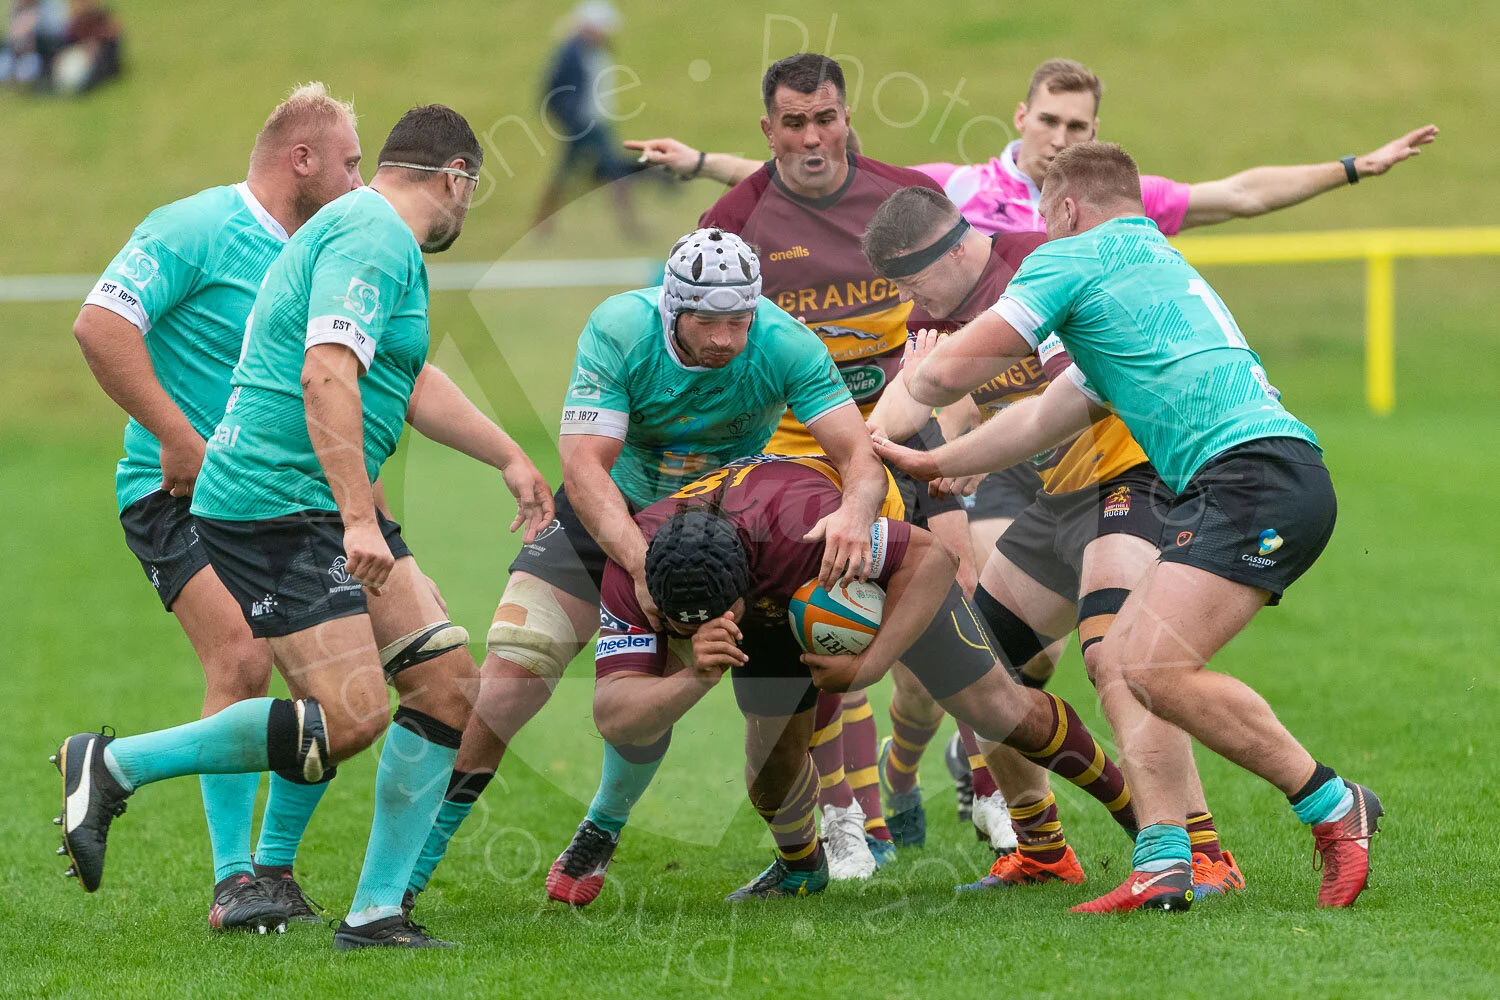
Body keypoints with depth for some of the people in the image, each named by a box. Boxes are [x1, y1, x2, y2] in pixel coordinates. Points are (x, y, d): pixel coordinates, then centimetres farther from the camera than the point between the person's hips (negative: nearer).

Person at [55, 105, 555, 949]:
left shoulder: (382, 240, 22)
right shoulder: (371, 237, -13)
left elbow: (403, 387, 36)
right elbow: (326, 377, -26)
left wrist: (509, 457, 42)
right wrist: (358, 518, -31)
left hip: (327, 508, 11)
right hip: (273, 506, -11)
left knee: (448, 688, 3)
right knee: (350, 719, -19)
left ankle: (377, 912, 6)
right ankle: (115, 766, -6)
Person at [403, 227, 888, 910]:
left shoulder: (783, 345, -24)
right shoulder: (619, 330, -26)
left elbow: (858, 452, -27)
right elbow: (584, 463, -31)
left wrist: (854, 510, -52)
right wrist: (642, 562, -46)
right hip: (611, 513, -1)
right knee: (516, 663, -16)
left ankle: (603, 828, 21)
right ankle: (413, 861, -9)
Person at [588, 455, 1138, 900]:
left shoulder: (796, 522, -48)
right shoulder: (632, 570, -38)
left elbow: (932, 557, -34)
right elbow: (613, 716, -42)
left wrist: (870, 664, -42)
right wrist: (695, 678, -61)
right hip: (775, 601, 3)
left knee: (997, 710, -1)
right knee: (773, 752, -4)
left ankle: (1135, 807, 22)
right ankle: (800, 866, 30)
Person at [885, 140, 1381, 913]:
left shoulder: (1074, 257, 5)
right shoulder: (1157, 265, 33)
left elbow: (949, 372, 5)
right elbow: (1044, 420, 42)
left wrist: (913, 381, 30)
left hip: (1257, 472, -10)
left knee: (1155, 668, -19)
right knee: (1118, 660, 8)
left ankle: (1333, 807, -9)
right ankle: (1163, 860, -2)